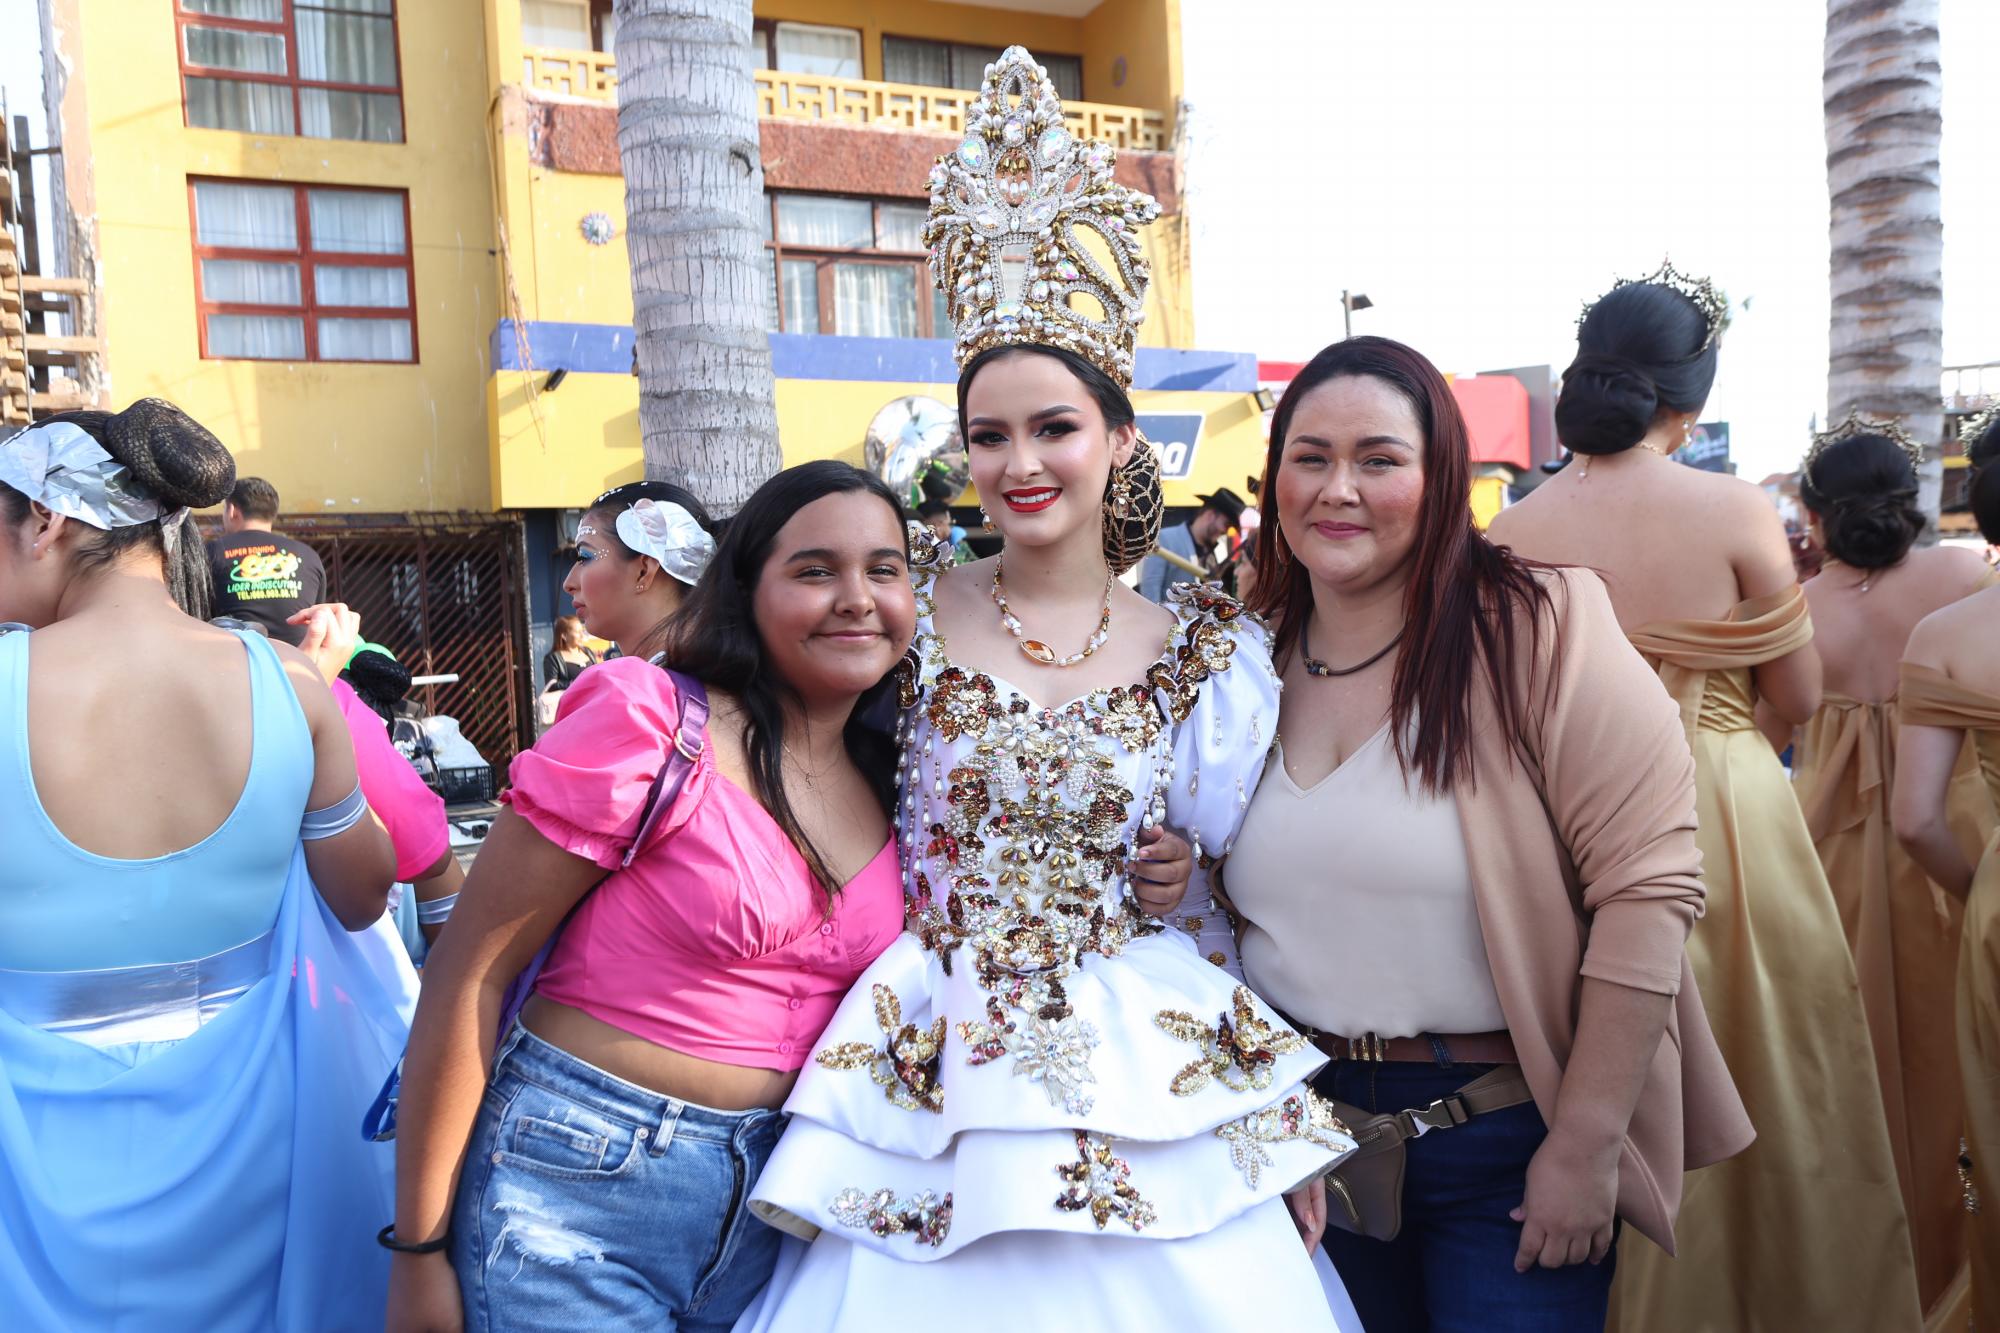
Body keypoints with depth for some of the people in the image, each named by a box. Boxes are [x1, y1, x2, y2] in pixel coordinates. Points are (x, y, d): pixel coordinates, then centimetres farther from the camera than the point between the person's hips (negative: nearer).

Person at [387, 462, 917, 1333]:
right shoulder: (648, 721, -15)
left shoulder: (891, 787, 1)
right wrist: (420, 1249, -10)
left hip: (771, 1195, 6)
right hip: (581, 1182, -5)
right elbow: (468, 975, -13)